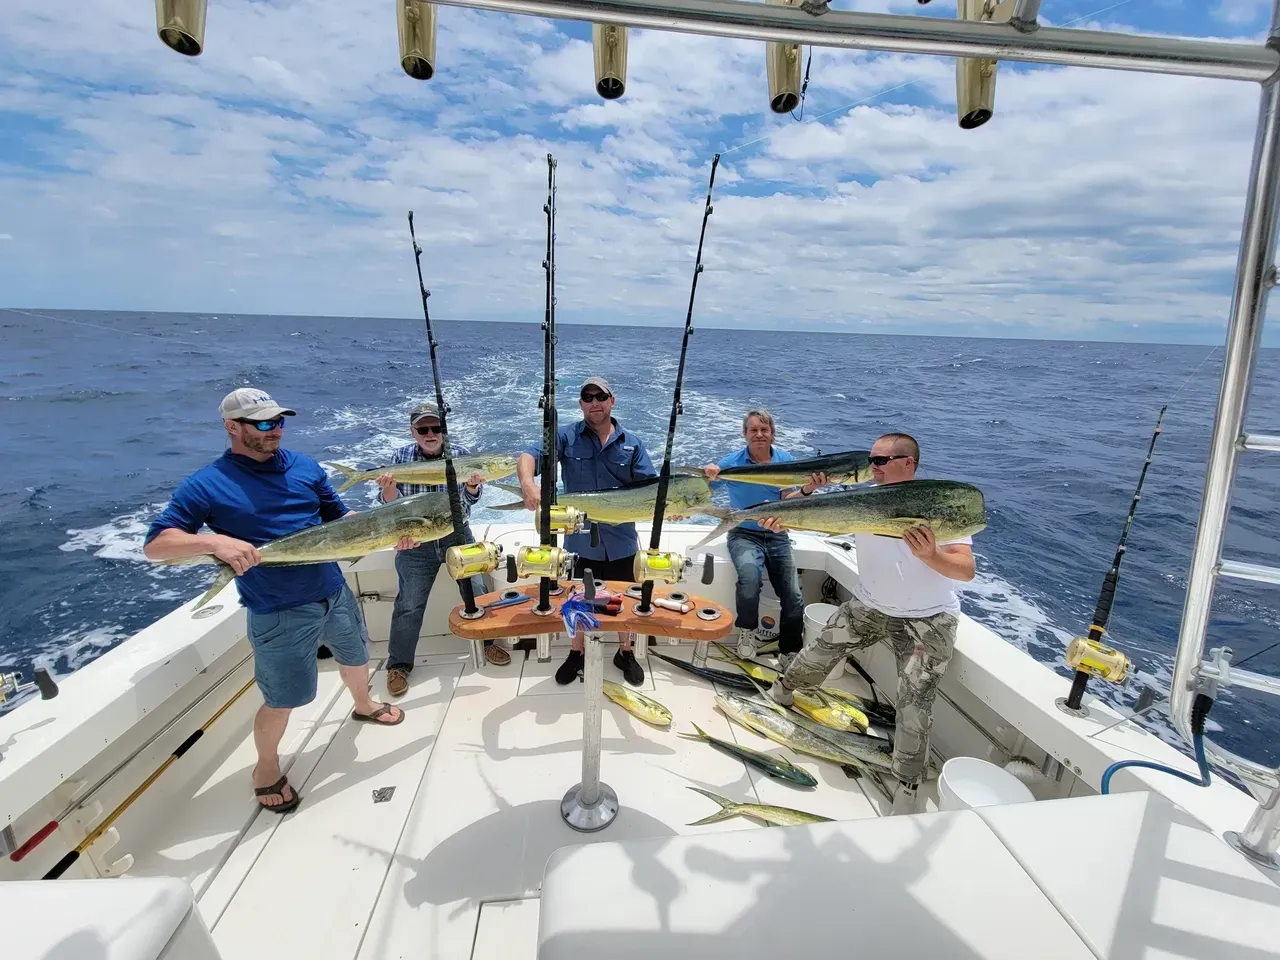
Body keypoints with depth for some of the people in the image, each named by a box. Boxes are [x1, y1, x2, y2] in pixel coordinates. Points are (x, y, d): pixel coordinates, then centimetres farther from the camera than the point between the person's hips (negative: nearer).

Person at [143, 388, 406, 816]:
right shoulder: (207, 485, -10)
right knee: (282, 700, 7)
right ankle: (266, 768, 38)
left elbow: (340, 517, 8)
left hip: (335, 592, 6)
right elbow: (154, 544, -12)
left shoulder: (305, 467, 3)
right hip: (279, 614, -5)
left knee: (356, 656, 27)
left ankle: (364, 705, 59)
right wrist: (214, 541, -31)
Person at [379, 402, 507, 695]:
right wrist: (388, 487, -25)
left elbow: (470, 500, -8)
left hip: (457, 536, 1)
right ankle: (399, 664, 19)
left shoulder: (460, 454, -4)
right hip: (416, 542, 0)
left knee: (478, 591, 3)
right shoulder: (402, 457, -2)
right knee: (409, 604, 2)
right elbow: (390, 504, -3)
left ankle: (488, 641, 26)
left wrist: (472, 485, -30)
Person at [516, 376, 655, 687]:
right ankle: (576, 654, 40)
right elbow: (527, 458, -15)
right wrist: (528, 483, -38)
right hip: (579, 541, -1)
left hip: (621, 542, 1)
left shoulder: (632, 444, 3)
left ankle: (625, 653, 41)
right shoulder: (566, 437, -2)